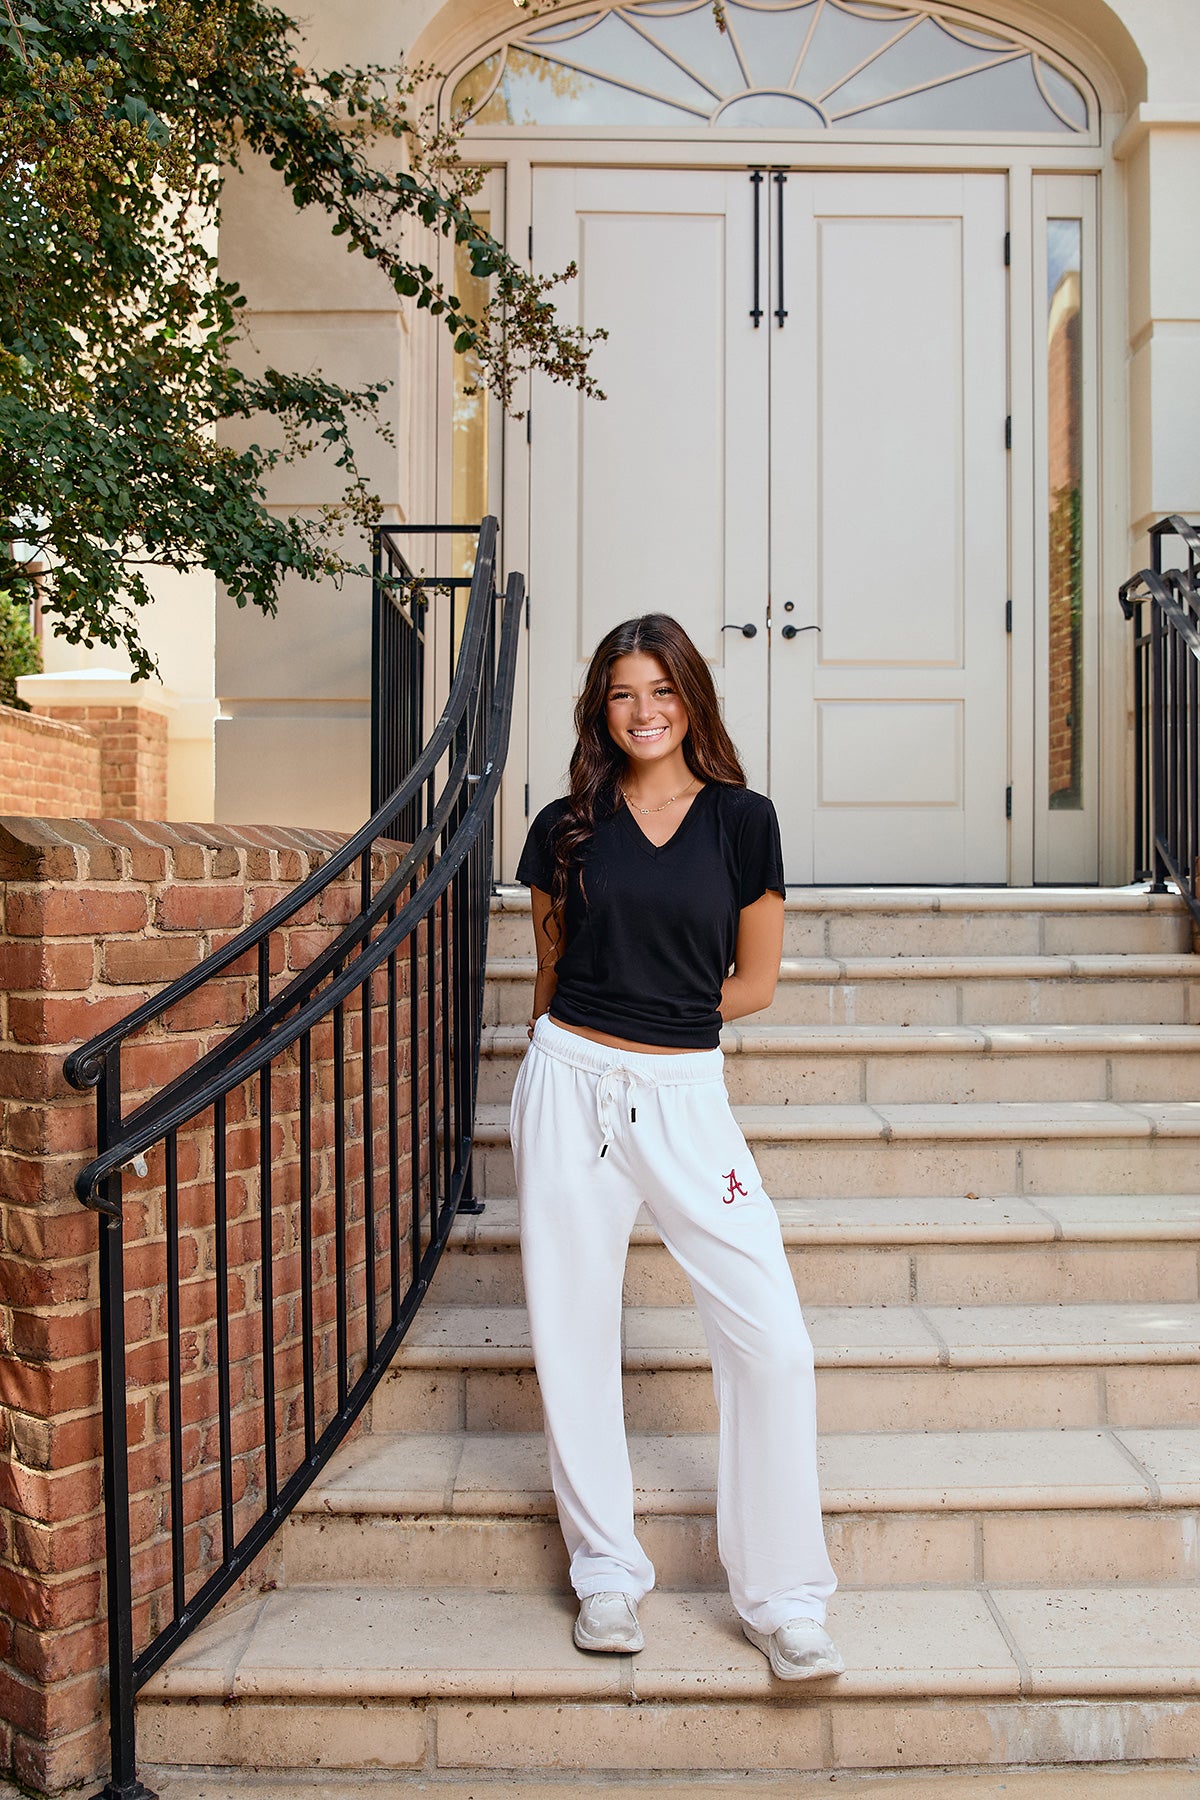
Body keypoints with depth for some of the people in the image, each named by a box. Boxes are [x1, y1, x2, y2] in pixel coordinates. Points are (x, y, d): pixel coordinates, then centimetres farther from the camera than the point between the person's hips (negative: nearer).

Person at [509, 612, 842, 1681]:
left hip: (685, 1094, -1)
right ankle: (608, 1574, 26)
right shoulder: (567, 828, 6)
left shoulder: (742, 820, 3)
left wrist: (663, 1014, 5)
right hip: (569, 1090, 1)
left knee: (772, 1341, -6)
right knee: (574, 1336, 7)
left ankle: (782, 1595, 12)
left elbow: (755, 981, 6)